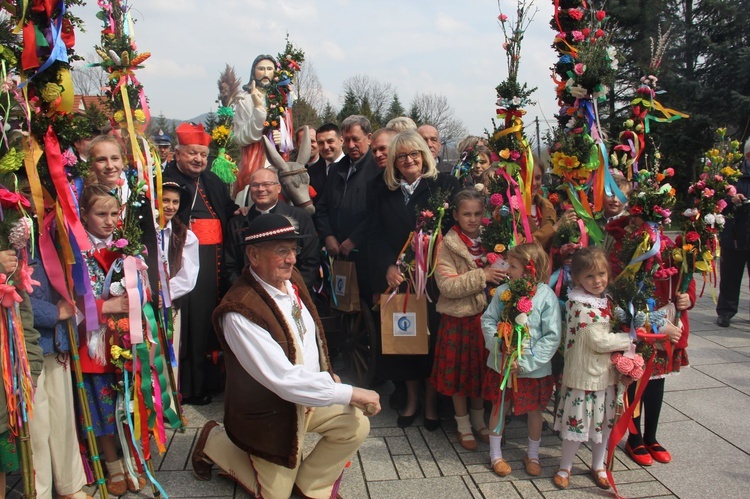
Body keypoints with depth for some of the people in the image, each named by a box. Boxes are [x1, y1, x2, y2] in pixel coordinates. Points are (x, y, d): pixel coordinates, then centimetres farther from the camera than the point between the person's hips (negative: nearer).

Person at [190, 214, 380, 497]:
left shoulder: (292, 280, -7)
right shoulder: (239, 312, -33)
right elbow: (284, 379, -35)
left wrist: (328, 376, 3)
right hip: (270, 413, -6)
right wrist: (350, 393, -32)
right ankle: (213, 442, 32)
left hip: (310, 394, 6)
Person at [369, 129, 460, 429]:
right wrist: (388, 267, -11)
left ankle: (431, 401, 22)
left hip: (433, 277, -2)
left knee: (432, 336, 4)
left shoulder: (444, 185, -1)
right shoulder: (382, 191, 7)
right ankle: (412, 397, 27)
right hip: (396, 277, 3)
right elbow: (375, 236, 3)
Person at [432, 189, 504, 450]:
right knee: (460, 371, 8)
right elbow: (446, 285, -19)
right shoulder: (447, 244, -10)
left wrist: (501, 275, -4)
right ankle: (463, 426, 25)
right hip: (459, 318, -4)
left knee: (482, 369, 14)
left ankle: (479, 421, 33)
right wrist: (481, 276, -24)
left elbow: (498, 275, 18)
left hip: (484, 315, 5)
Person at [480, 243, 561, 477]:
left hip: (533, 368, -2)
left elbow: (552, 336, -15)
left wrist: (525, 362, -19)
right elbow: (488, 320, -2)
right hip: (501, 363, 2)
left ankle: (532, 455, 40)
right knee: (499, 407, 15)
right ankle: (495, 454, 35)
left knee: (534, 411, 16)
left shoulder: (546, 295, -15)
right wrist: (500, 344, -20)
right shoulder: (503, 291, -6)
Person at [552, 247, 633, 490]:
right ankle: (564, 467, 26)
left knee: (603, 422, 18)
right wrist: (633, 339, -11)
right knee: (578, 422, 5)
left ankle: (598, 466, 38)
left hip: (606, 372, 7)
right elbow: (599, 341, -21)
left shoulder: (606, 301, 4)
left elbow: (615, 332, 13)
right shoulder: (580, 306, -20)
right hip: (583, 374, -7)